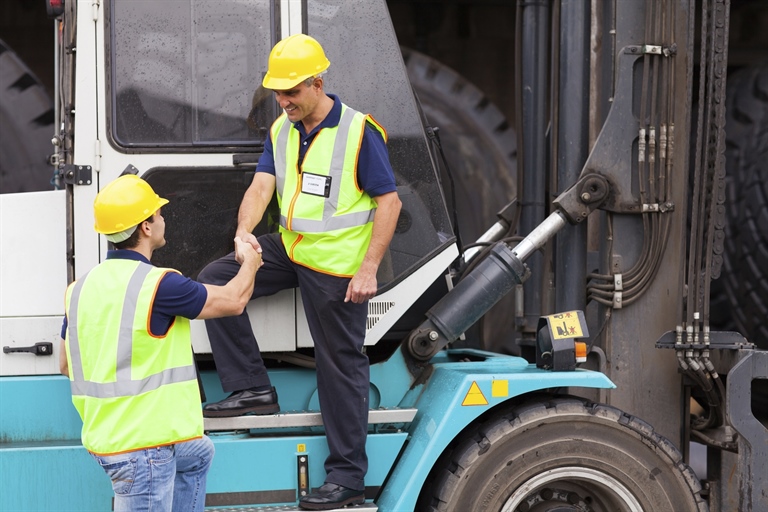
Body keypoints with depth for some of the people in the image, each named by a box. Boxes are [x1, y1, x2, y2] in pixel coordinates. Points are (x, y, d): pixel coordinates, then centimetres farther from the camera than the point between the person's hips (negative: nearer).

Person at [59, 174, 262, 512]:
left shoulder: (80, 288, 4)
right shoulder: (157, 284, -19)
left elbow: (66, 364, 15)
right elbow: (234, 301, -6)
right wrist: (250, 262, 14)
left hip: (104, 434, 9)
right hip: (142, 446, -9)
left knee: (198, 454, 31)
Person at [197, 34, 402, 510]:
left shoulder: (360, 132, -14)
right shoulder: (281, 130, 7)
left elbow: (389, 202, -13)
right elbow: (261, 186, -1)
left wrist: (368, 270, -19)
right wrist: (244, 231, -23)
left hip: (337, 264, -7)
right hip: (290, 248, 7)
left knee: (342, 365, -1)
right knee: (217, 278, -4)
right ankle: (253, 387, 1)